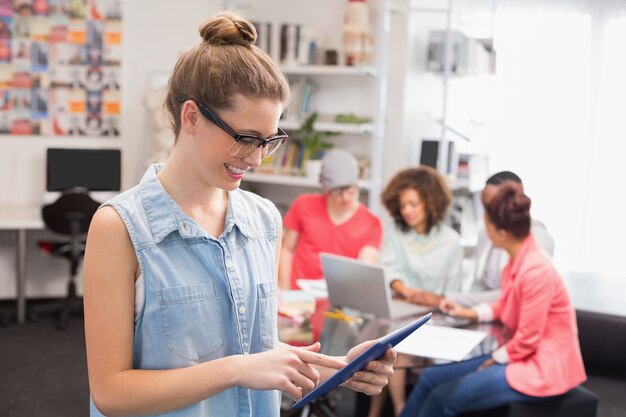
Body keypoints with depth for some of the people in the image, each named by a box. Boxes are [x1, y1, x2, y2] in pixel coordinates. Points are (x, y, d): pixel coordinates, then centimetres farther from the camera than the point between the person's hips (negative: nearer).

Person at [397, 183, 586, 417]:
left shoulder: (535, 270, -26)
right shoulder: (518, 259, 3)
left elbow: (528, 340, -21)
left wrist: (495, 360, -8)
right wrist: (469, 313, 13)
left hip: (540, 367, -9)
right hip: (521, 355, 9)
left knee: (443, 397, -16)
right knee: (430, 378, 3)